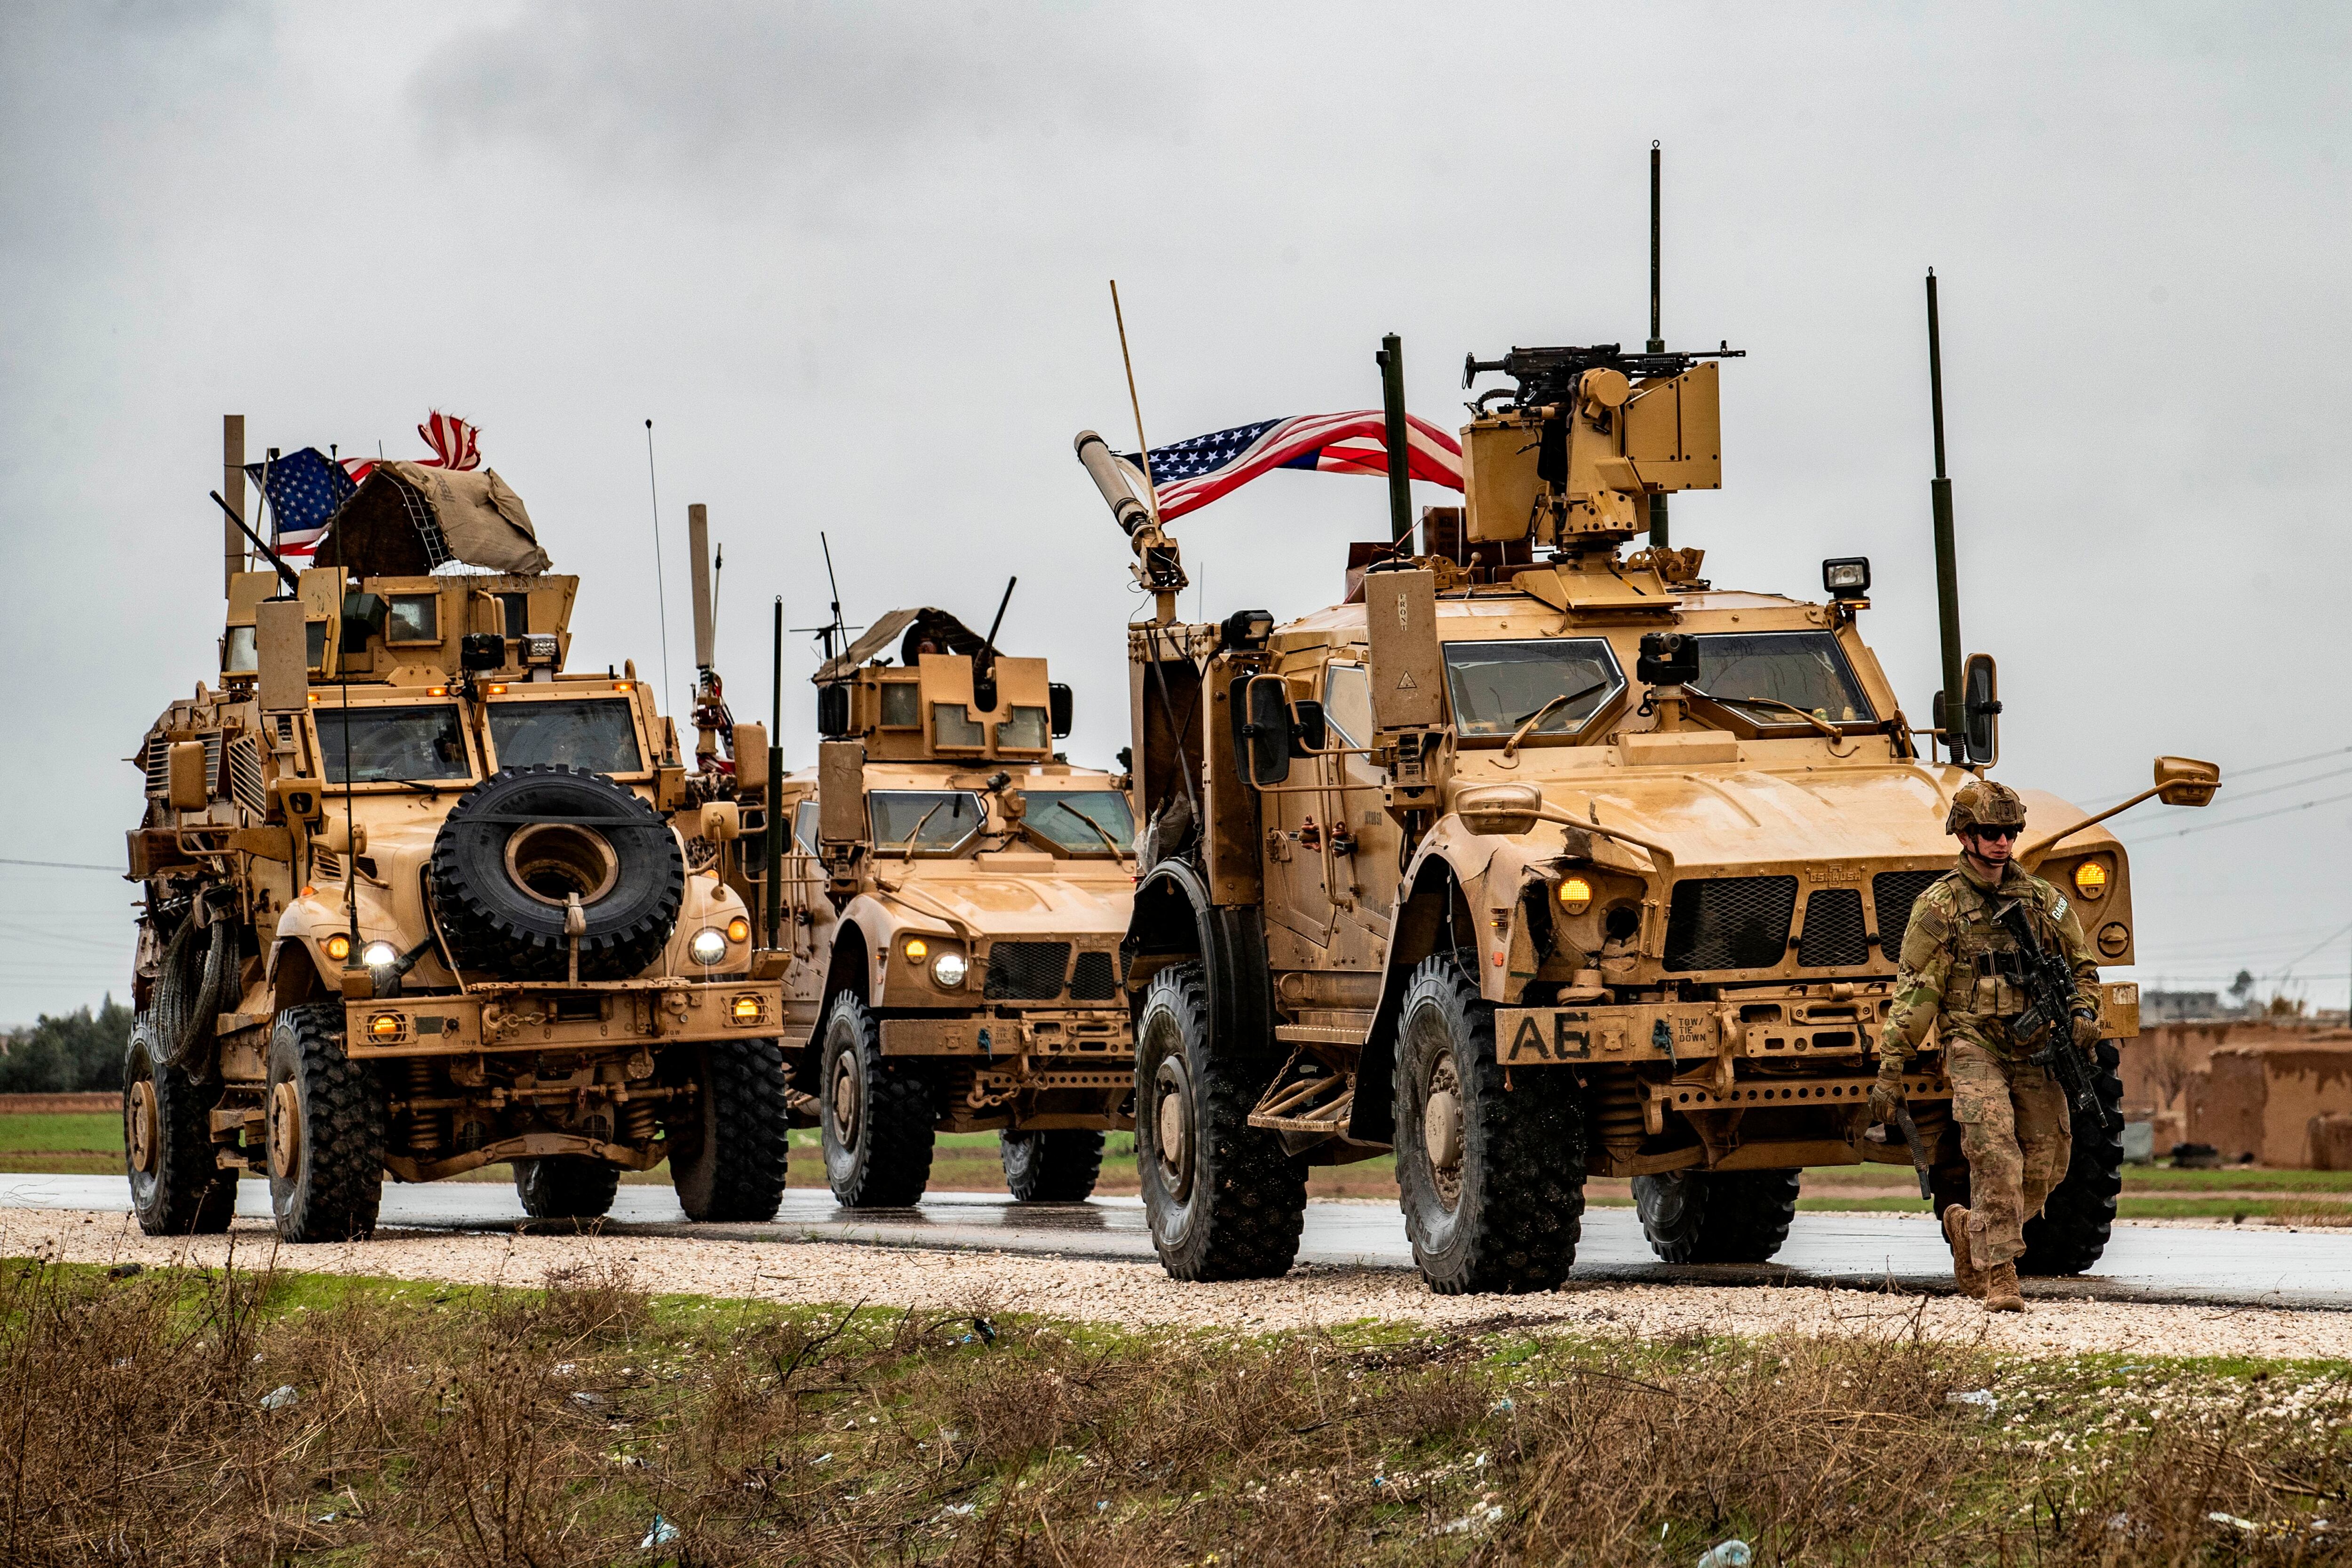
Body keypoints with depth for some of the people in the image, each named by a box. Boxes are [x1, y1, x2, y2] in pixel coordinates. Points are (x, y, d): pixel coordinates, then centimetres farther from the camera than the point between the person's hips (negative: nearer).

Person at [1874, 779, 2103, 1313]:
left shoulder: (2044, 900, 11)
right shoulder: (1939, 906, -1)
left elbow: (2083, 966, 21)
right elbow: (1914, 992, -3)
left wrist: (2082, 1013, -1)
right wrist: (1889, 1070, -8)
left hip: (2036, 1053, 5)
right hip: (1975, 1048, -5)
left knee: (2045, 1165, 3)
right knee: (1996, 1159, -18)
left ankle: (1969, 1228, 27)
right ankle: (1999, 1277, -14)